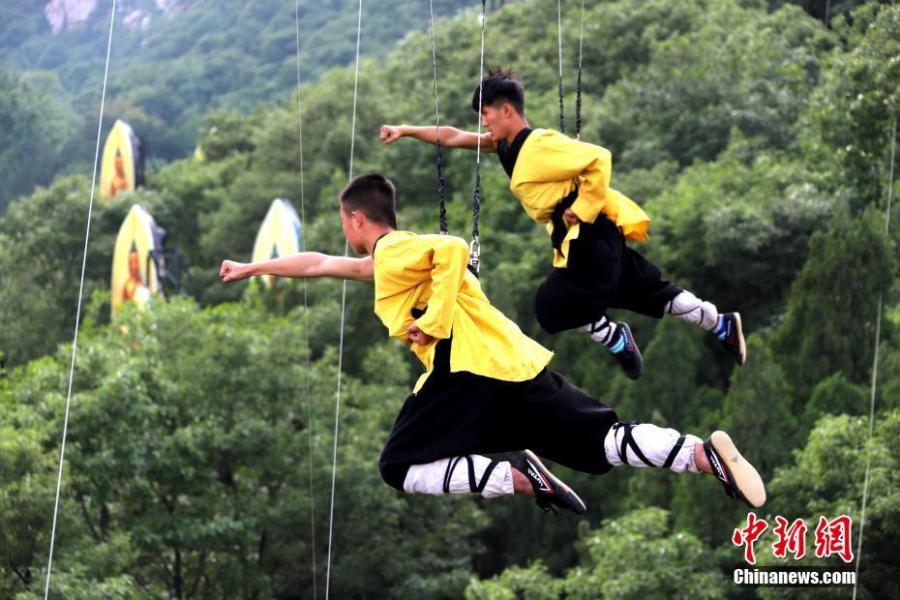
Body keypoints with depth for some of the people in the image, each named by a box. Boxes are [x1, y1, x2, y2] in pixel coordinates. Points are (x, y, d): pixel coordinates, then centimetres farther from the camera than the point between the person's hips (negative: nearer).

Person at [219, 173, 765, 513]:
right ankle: (706, 453, -18)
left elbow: (454, 250, -21)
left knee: (401, 470, -2)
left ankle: (518, 478, -21)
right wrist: (251, 269, 45)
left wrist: (434, 321, -16)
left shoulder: (391, 252, 0)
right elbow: (317, 263, 40)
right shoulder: (395, 257, 27)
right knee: (603, 441, 4)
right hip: (517, 365, 9)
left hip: (471, 366, -9)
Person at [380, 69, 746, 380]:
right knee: (649, 292, 15)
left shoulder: (539, 147, -20)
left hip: (593, 236, -9)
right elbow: (452, 138, 15)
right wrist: (406, 131, 8)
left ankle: (615, 339, 10)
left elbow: (599, 159, -27)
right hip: (578, 239, 9)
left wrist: (581, 210, -21)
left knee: (554, 306, -10)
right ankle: (722, 326, 24)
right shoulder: (507, 145, 7)